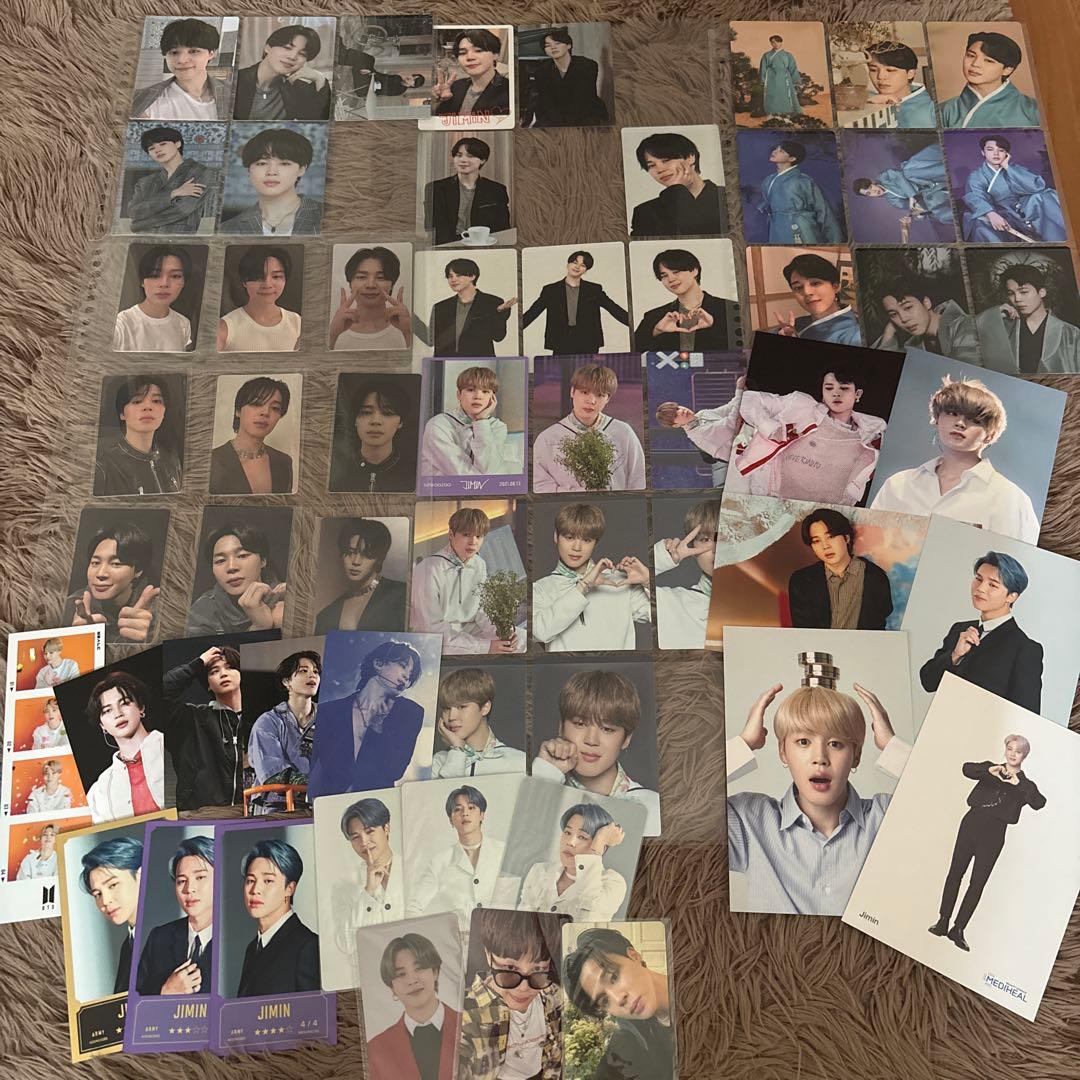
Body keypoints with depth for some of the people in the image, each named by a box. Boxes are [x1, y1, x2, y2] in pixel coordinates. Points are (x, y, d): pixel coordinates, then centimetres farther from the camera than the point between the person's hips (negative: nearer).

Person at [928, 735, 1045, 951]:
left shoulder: (1025, 784, 8)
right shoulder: (990, 768, 10)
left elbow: (1039, 803, -12)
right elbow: (967, 768, -10)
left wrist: (1018, 784, -21)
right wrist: (989, 771, -25)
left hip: (994, 834, 0)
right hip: (972, 823, 1)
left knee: (978, 883, 0)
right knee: (955, 872, -1)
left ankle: (958, 930, 8)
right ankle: (943, 922, 6)